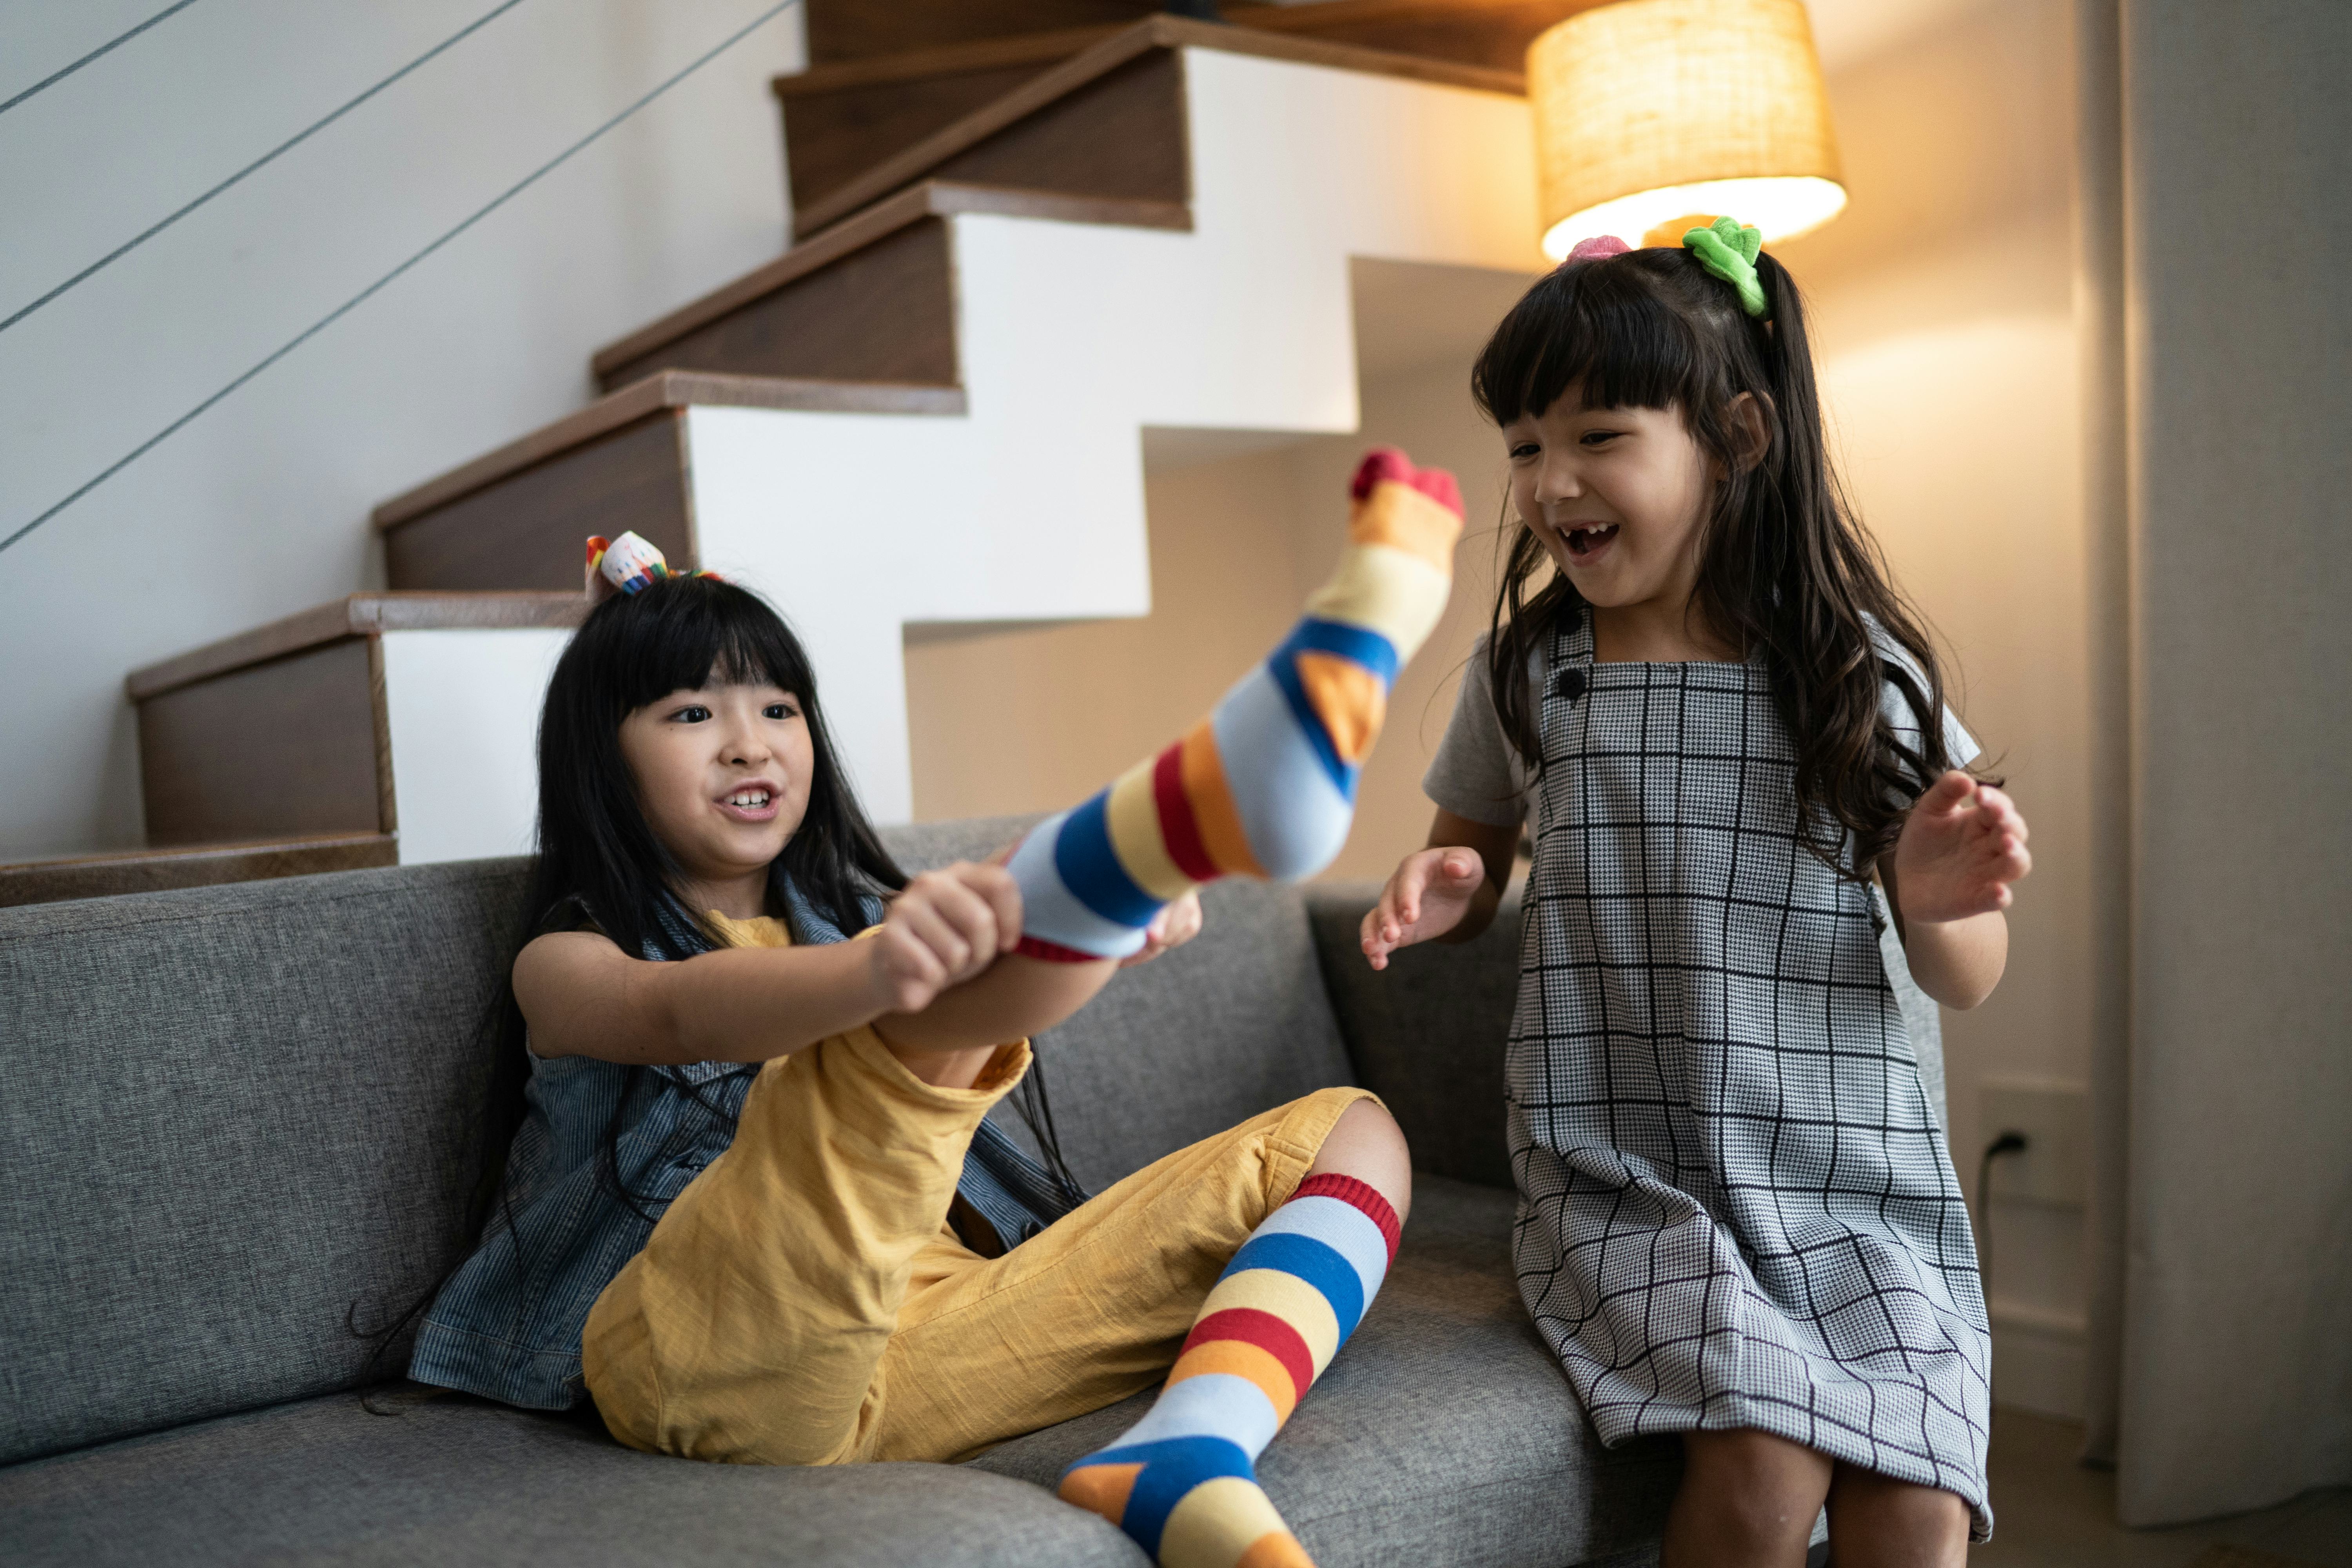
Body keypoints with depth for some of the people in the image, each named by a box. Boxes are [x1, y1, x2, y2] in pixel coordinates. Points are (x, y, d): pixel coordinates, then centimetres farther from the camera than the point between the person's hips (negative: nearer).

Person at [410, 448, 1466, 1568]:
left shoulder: (855, 914, 28)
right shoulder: (566, 963, 14)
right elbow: (679, 1012, -14)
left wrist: (1130, 905, -22)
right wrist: (876, 970, -37)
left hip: (932, 1341, 6)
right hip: (707, 1346, -5)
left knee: (1350, 1130, -1)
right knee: (935, 978, -27)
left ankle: (1182, 1465, -30)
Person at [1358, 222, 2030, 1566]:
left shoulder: (1857, 673, -1)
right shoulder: (1526, 674, 3)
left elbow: (1967, 982, 4)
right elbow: (1471, 872, 18)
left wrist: (1938, 897, -19)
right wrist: (1441, 891, -6)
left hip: (1856, 1186, 1)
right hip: (1623, 1186, 0)